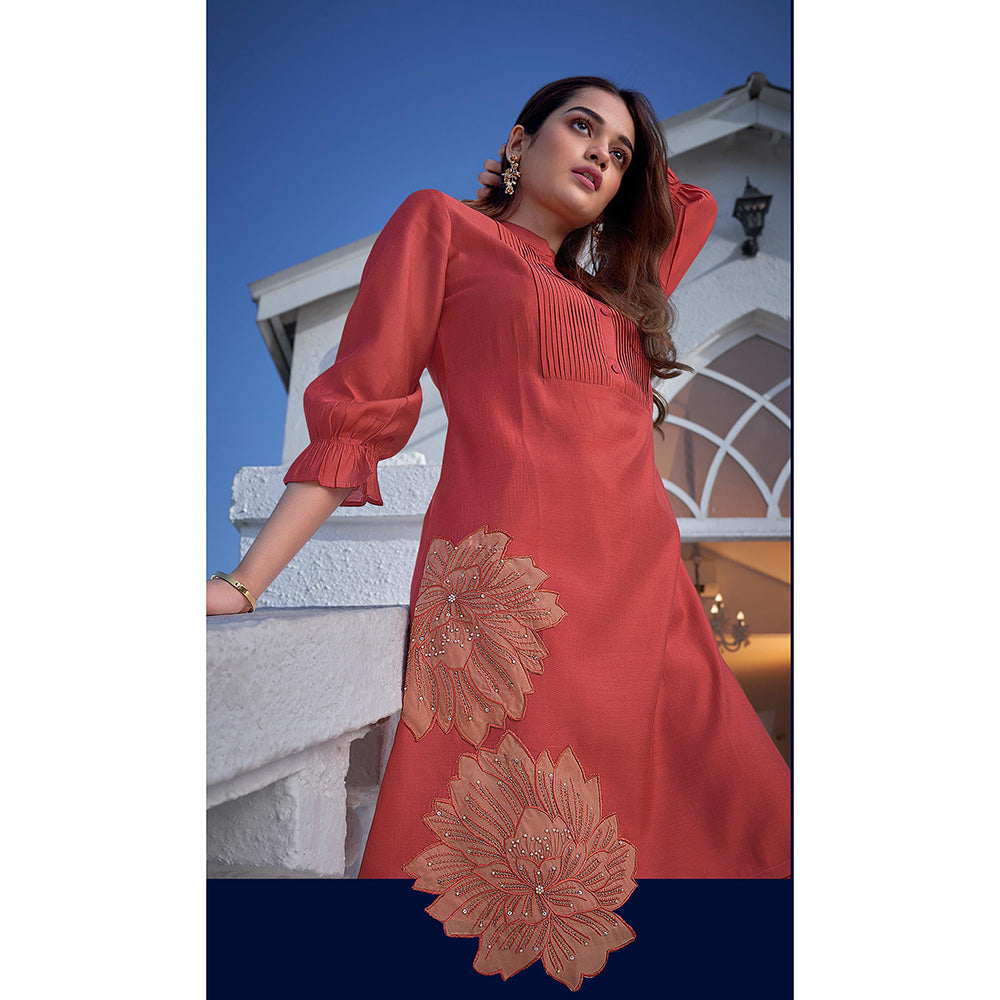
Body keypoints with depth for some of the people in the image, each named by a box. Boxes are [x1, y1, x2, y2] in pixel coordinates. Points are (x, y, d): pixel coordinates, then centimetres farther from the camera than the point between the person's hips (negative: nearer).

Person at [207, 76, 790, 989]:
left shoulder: (619, 287, 28)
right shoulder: (443, 223, 11)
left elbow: (696, 204, 47)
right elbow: (359, 409, 3)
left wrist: (633, 167, 34)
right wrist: (246, 581, -4)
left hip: (649, 600, 7)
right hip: (514, 589, -7)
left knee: (749, 830, 5)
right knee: (498, 850, -8)